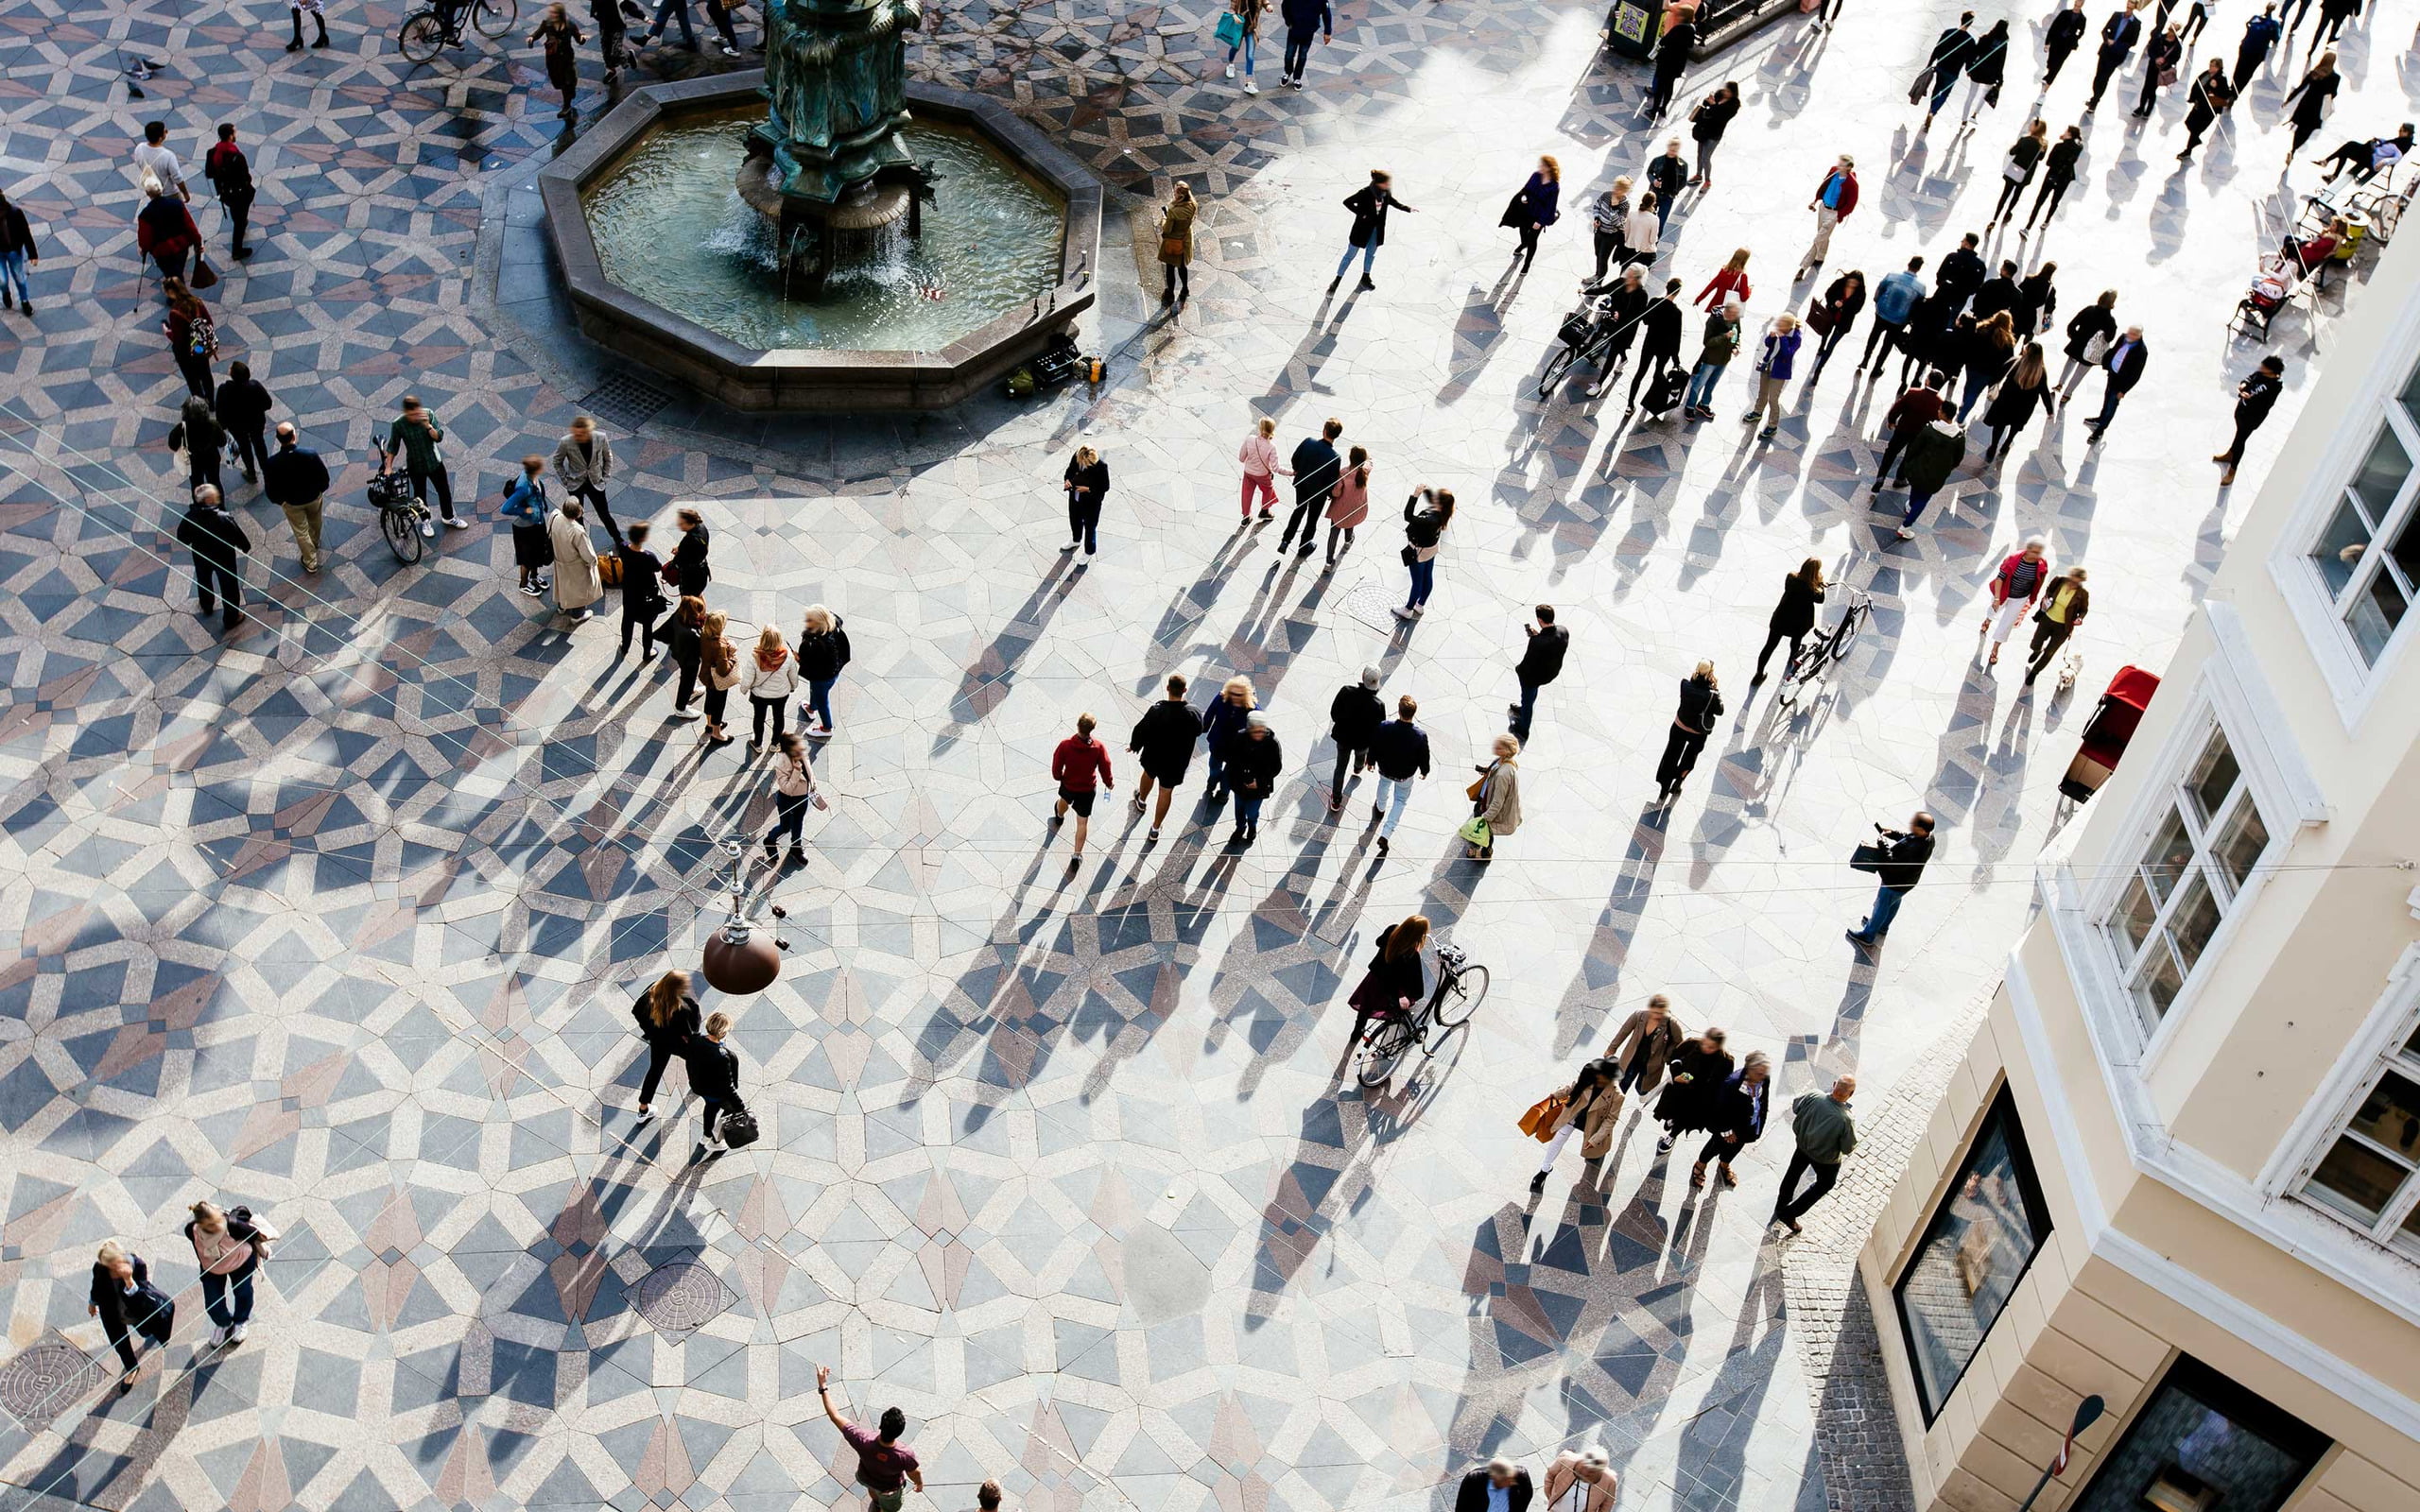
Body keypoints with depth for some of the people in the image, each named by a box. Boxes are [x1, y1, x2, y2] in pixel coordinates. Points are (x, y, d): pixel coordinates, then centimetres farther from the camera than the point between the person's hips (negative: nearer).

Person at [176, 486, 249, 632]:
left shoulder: (189, 517, -25)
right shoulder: (225, 519, -36)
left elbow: (181, 537, -7)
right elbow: (244, 543, -27)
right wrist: (245, 548, -3)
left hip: (200, 556, 3)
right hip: (224, 558, -3)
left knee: (203, 580, 33)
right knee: (229, 587, 21)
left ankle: (206, 605, 59)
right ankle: (231, 618, 40)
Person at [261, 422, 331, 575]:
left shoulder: (270, 464, -32)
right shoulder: (311, 454, -32)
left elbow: (271, 490, -17)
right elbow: (324, 477, -16)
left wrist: (279, 500, 5)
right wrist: (320, 490, 6)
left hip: (292, 503, -1)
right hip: (314, 497, 1)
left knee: (301, 532, 24)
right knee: (314, 523, 33)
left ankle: (310, 563, 41)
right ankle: (315, 543, 62)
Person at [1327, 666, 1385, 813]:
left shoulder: (1346, 691, -30)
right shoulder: (1378, 705, -33)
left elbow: (1334, 712, -13)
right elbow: (1378, 733, -20)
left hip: (1343, 737, 0)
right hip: (1363, 741, 0)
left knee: (1340, 768, 21)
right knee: (1361, 755, 37)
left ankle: (1336, 801, 32)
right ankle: (1358, 769, 71)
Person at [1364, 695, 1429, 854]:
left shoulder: (1384, 728, -33)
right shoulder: (1421, 736, -34)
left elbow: (1374, 747, -14)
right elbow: (1424, 757, -16)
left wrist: (1371, 761, 8)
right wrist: (1424, 771, 7)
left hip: (1385, 769, 1)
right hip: (1406, 775, -1)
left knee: (1384, 785, 37)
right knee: (1400, 800, 25)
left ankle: (1380, 808, 68)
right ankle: (1385, 835, 18)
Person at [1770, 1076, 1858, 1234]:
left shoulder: (1814, 1097, -29)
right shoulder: (1845, 1120, -39)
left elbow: (1795, 1107, -7)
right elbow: (1848, 1149, -23)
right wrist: (1853, 1129, -6)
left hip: (1803, 1143, 4)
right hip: (1826, 1158, -4)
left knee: (1793, 1172, 31)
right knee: (1824, 1184, 27)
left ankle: (1781, 1206, 53)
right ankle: (1789, 1213, 30)